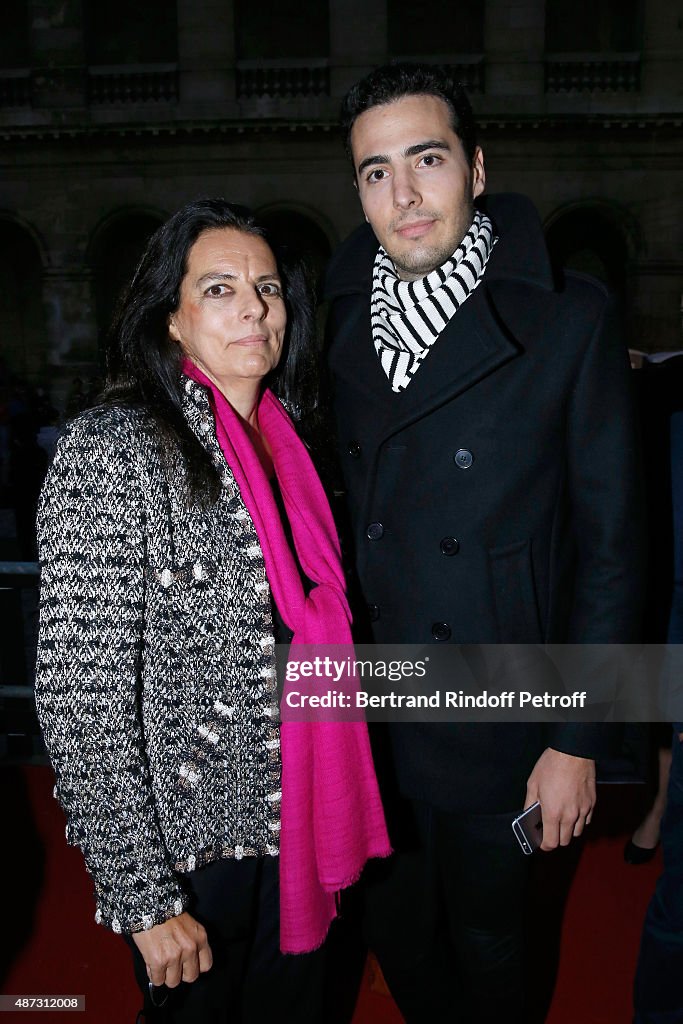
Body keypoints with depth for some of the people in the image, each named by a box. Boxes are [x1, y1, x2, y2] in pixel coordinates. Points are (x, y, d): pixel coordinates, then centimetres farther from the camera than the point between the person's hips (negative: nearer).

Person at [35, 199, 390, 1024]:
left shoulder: (280, 442, 4)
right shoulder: (112, 451, -19)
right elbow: (81, 699, -19)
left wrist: (334, 819, 12)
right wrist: (144, 899, -16)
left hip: (298, 832, 6)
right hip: (196, 851, -6)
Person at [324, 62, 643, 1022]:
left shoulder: (569, 321, -12)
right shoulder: (338, 322, 0)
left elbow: (611, 543, -10)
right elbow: (332, 518, 4)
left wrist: (579, 740, -9)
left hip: (494, 732, -3)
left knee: (487, 946, 21)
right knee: (397, 940, 25)